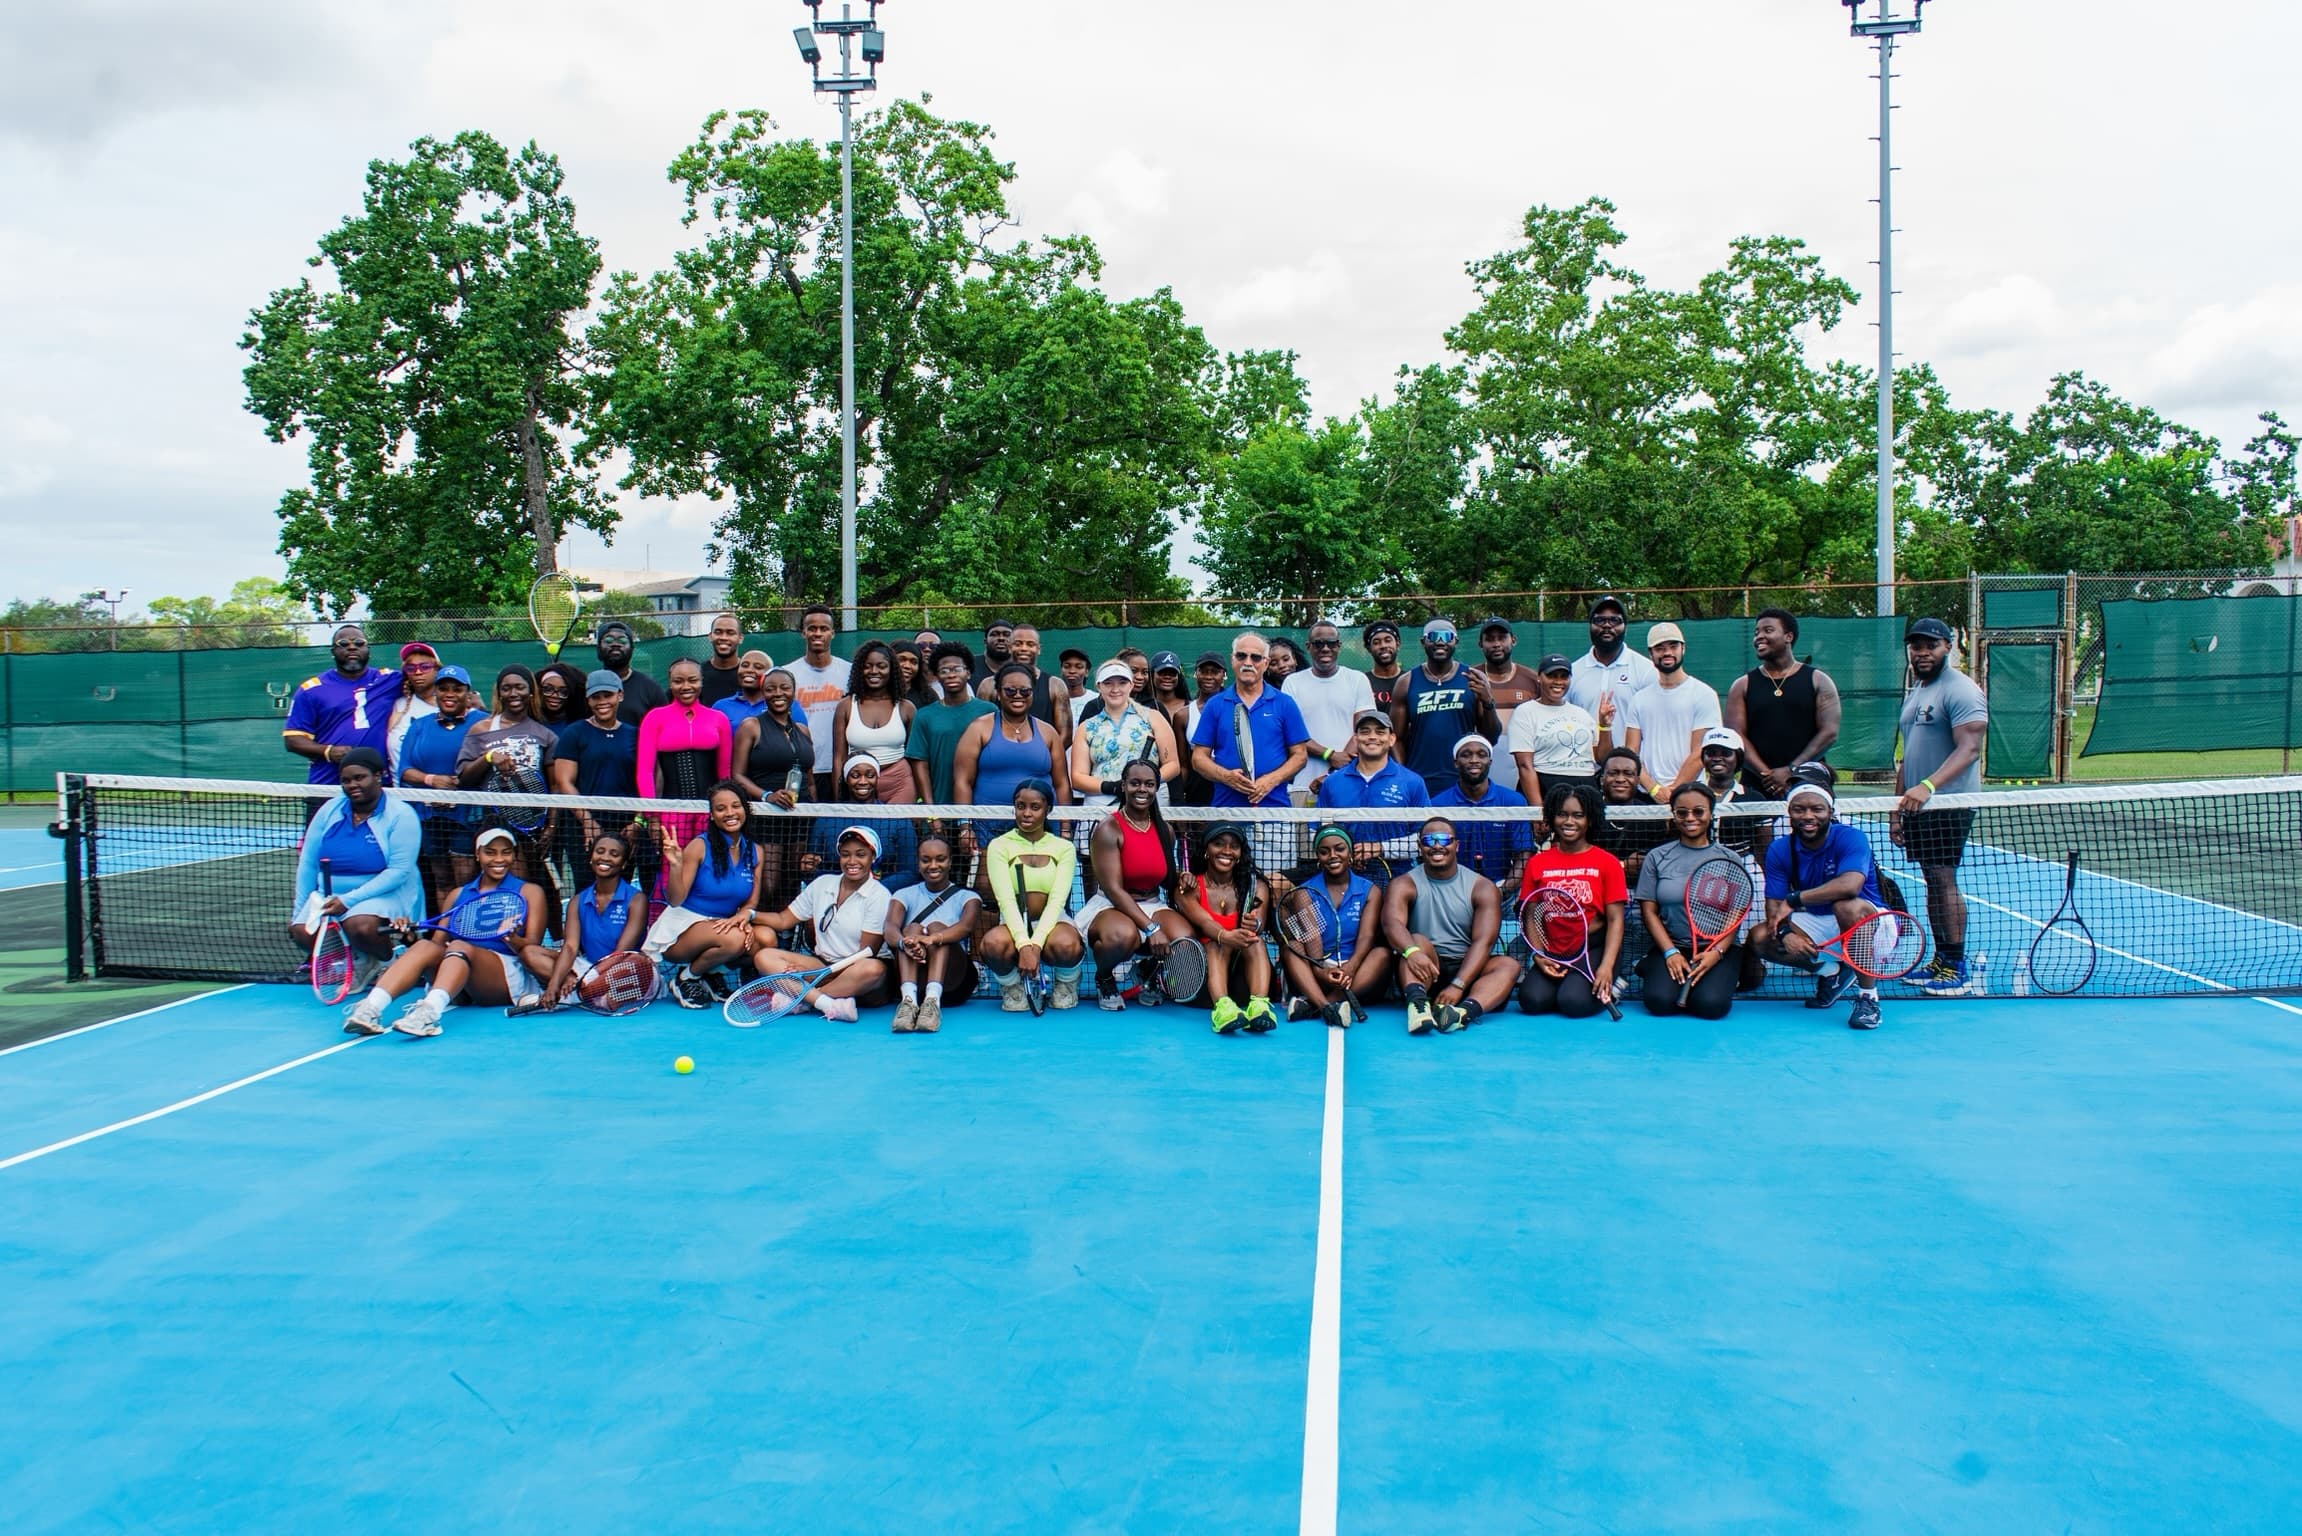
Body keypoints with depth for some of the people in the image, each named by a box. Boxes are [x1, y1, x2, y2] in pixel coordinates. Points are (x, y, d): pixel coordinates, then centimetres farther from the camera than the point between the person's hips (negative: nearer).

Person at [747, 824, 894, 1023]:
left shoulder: (879, 895, -6)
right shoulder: (822, 884, 10)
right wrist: (750, 915, -5)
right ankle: (829, 1004, -38)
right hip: (821, 965, 5)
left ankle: (800, 999, -32)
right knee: (764, 956, -16)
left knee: (875, 969, -39)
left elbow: (866, 954, -11)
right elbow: (783, 920, 13)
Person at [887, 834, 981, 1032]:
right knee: (912, 929, -24)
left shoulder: (966, 896, 7)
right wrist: (904, 943, -37)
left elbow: (966, 926, -17)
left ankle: (933, 999, -50)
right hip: (913, 980, 1)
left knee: (936, 927, -25)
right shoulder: (905, 895, 11)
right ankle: (909, 999, -49)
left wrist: (933, 938, -39)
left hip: (953, 984, -1)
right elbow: (890, 926, -11)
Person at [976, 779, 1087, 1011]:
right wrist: (1024, 945, -28)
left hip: (1052, 922, 0)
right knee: (994, 944, -37)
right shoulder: (999, 846, 1)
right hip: (1014, 925, 0)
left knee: (1066, 945, -37)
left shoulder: (1063, 848, 4)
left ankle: (1066, 984, 1)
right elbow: (1006, 900, -12)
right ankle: (1011, 986, -1)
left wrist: (1036, 944, -26)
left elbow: (1057, 900, -10)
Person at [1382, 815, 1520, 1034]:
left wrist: (1458, 986, -26)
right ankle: (1418, 1003, -57)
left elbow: (1483, 941, -10)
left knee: (1509, 965, -25)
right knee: (1417, 941, -29)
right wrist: (1412, 951, -43)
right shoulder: (1404, 885, 2)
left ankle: (1465, 1011, -53)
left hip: (1466, 969, 1)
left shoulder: (1482, 887, 3)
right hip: (1424, 972, -1)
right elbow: (1392, 923, -19)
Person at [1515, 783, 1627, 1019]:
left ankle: (1607, 989, 7)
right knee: (1532, 1000, -24)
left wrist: (1607, 966, -17)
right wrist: (1538, 955, -10)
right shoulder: (1537, 863, 7)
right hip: (1552, 952, 2)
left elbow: (1615, 919, -3)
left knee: (1574, 1003, -27)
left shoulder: (1607, 863, 1)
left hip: (1593, 948, -2)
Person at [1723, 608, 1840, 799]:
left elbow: (1829, 732, -1)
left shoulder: (1817, 681, 8)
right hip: (1757, 789, 1)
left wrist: (1791, 771, -11)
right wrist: (1766, 774, -13)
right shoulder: (1742, 686, 11)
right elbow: (1735, 735, 1)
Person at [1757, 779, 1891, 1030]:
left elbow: (1850, 886, -39)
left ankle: (1868, 996, -24)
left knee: (1846, 905, -38)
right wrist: (1785, 933, -32)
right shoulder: (1779, 850, -5)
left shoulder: (1850, 838, -20)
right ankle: (1832, 972, 9)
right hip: (1817, 924, 5)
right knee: (1762, 938, -16)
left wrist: (1794, 899, -32)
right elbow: (1774, 904, -9)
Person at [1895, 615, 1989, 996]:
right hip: (1917, 805, 8)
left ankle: (1960, 969, -6)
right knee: (1932, 882, 9)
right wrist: (1899, 806, 18)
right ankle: (1941, 963, 14)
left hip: (1948, 805, -8)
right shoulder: (1914, 693, 18)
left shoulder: (1960, 690, -10)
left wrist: (1928, 786, -35)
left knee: (1943, 880, -10)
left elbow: (1969, 750, -22)